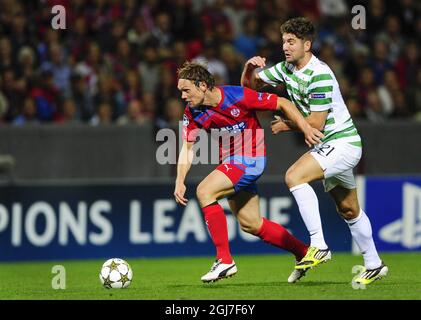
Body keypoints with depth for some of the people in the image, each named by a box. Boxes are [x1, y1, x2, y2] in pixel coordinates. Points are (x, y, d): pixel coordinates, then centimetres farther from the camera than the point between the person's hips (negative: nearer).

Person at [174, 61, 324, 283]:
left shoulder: (237, 96, -21)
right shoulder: (193, 112, -4)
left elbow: (282, 104, -13)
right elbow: (187, 147, 0)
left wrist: (306, 129, -18)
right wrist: (180, 181, -14)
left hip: (250, 159, -8)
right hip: (231, 162, 8)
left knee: (205, 191, -24)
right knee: (250, 224, 13)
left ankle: (224, 260, -22)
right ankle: (304, 252, 29)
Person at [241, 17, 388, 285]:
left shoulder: (320, 75, -22)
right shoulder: (286, 69, 4)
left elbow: (316, 123, -23)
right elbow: (250, 85, 12)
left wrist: (286, 125, -10)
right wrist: (250, 68, -10)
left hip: (343, 142, -10)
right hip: (330, 145, 10)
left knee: (294, 176, -26)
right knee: (348, 210, 16)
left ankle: (319, 246, -26)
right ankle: (374, 265, 28)